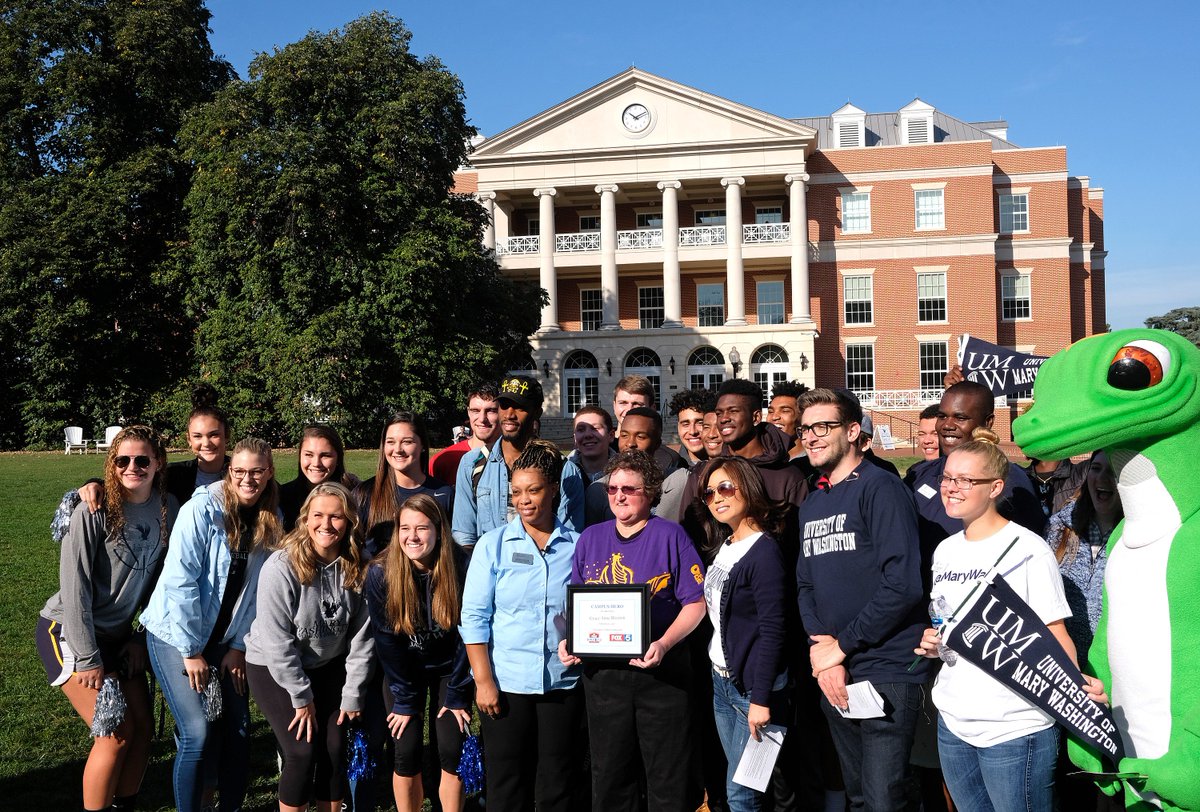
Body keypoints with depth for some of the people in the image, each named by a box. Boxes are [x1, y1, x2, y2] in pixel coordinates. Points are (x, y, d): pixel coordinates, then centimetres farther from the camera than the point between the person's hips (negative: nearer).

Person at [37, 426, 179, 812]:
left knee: (142, 726, 2)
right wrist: (87, 659, -17)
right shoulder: (94, 510, -20)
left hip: (118, 633, 6)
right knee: (117, 732, -11)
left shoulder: (169, 508, -4)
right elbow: (75, 586, -19)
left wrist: (143, 639, 2)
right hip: (68, 631, -6)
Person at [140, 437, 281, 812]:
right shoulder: (202, 509, -17)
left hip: (224, 640, 5)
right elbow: (179, 581, -19)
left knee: (238, 730, 1)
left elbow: (256, 590, 4)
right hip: (176, 634, -5)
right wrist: (191, 651, -16)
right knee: (198, 733, -13)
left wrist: (239, 645, -1)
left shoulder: (271, 521, 0)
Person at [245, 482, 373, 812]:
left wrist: (353, 695, -5)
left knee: (335, 749, -1)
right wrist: (302, 697, -17)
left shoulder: (356, 569, -10)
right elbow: (277, 641, -21)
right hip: (274, 668, -4)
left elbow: (361, 637, -5)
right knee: (303, 752, -9)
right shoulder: (281, 567, -23)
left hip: (328, 667, 4)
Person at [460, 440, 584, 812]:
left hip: (563, 682, 1)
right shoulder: (494, 544, 0)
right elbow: (474, 616, -3)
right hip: (505, 683, -1)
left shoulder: (577, 545, 3)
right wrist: (483, 681, -9)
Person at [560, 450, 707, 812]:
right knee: (609, 776, 13)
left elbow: (695, 602, -6)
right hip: (602, 672, 4)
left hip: (661, 672, -3)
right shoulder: (590, 538, 10)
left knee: (668, 779, 5)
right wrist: (568, 640, -5)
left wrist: (664, 645, -20)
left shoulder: (669, 535, -2)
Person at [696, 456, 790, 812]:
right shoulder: (723, 546, 10)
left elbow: (772, 632, -20)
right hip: (721, 679, 8)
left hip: (753, 683, -8)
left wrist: (761, 699, -23)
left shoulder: (764, 552, -15)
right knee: (737, 782, 14)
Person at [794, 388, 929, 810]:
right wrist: (820, 651, -5)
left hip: (886, 673, -8)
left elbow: (903, 583, -20)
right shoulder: (811, 504, 14)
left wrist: (842, 645, -15)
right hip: (833, 677, 8)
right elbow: (805, 585, 12)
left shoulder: (880, 487, -11)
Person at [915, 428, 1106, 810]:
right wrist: (932, 643, 1)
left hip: (1015, 731, -6)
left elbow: (1053, 633, -10)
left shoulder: (1027, 549, -9)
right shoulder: (945, 551, 10)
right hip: (953, 723, 6)